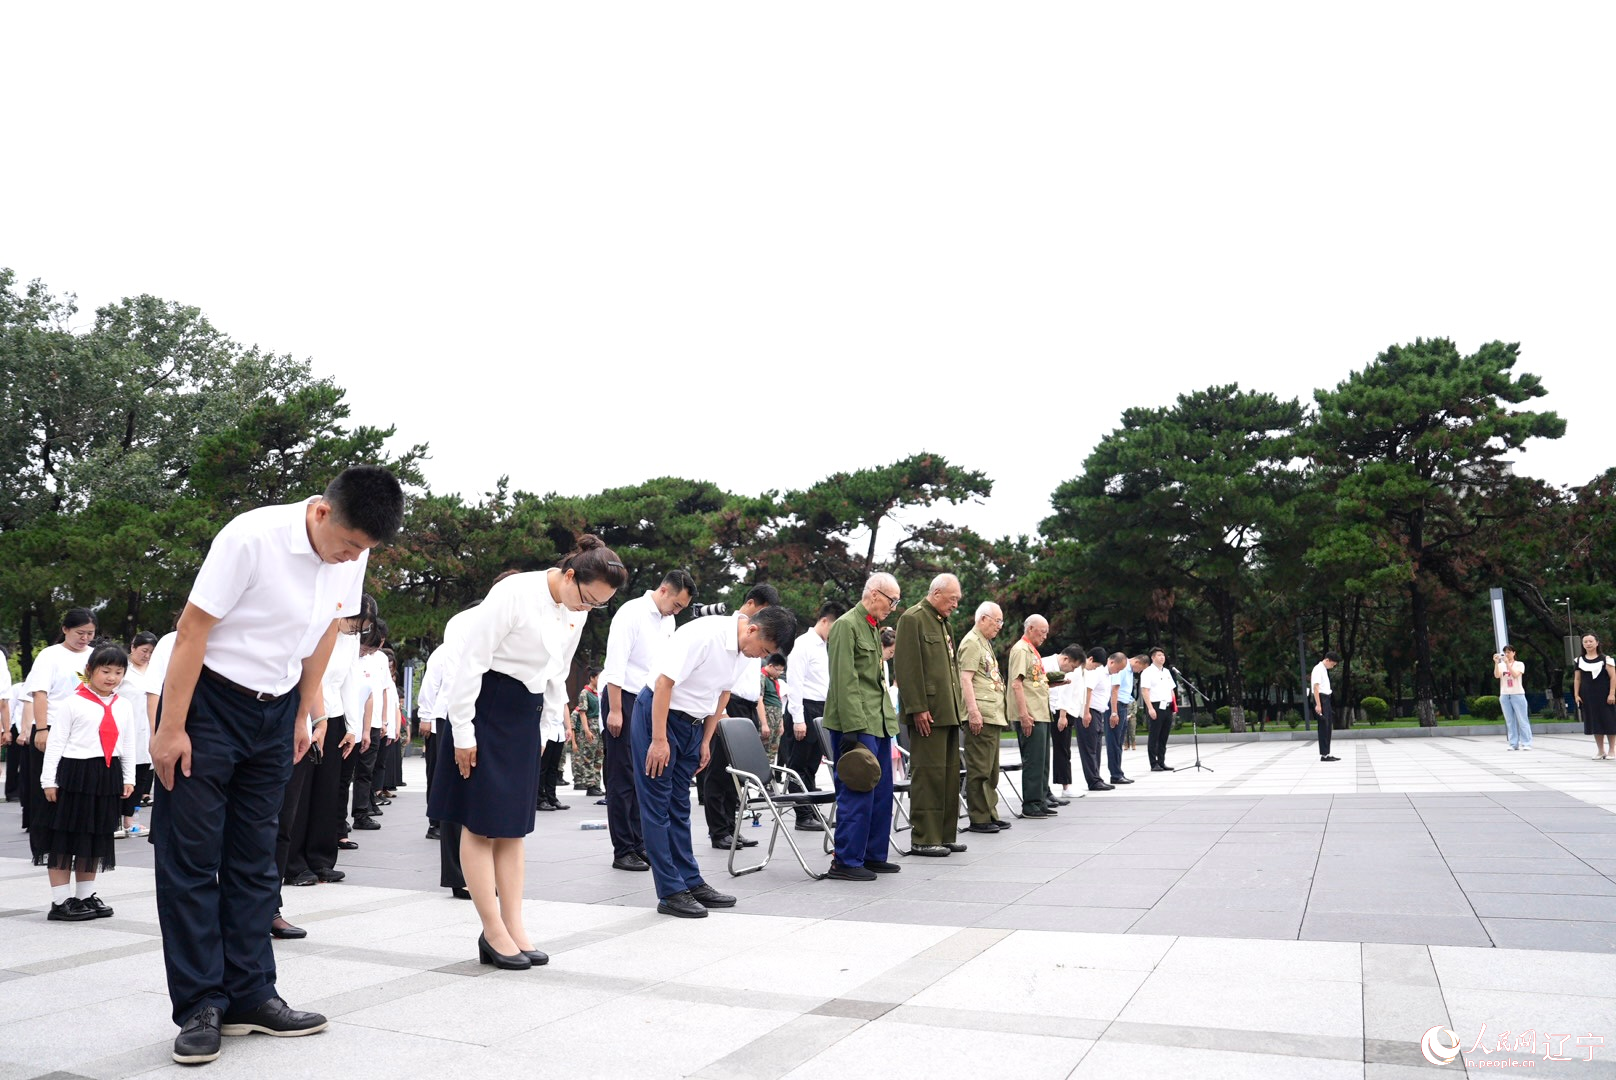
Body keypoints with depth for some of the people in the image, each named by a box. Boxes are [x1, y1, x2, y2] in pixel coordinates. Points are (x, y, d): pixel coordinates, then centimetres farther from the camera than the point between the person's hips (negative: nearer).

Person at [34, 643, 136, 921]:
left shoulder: (123, 706, 8)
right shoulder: (73, 703, -6)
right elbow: (56, 742, -7)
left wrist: (128, 778, 10)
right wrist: (49, 779, -10)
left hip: (107, 776, 5)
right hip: (73, 773, -5)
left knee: (95, 838, 14)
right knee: (63, 838, 2)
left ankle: (85, 896, 25)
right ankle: (60, 902, 9)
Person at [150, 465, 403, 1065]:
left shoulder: (351, 558, -6)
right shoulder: (251, 538, -24)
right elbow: (193, 629, -19)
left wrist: (301, 717, 11)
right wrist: (171, 729, -16)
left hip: (275, 710, 6)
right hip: (207, 700, -5)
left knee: (254, 860, 9)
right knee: (191, 858, -1)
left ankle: (250, 997, 17)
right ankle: (200, 1007, 9)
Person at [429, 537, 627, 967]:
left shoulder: (577, 612, 3)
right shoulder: (515, 593, -20)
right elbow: (471, 659, -19)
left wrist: (551, 721, 11)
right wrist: (463, 732, -16)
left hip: (526, 714, 7)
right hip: (486, 706, -7)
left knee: (513, 826, 9)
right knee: (481, 824, 0)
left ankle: (514, 927, 14)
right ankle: (494, 931, 7)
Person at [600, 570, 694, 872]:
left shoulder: (668, 621, 11)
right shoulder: (631, 613, -12)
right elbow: (615, 665, -16)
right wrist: (615, 711, -18)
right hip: (624, 700, -7)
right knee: (622, 779, -1)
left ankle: (639, 845, 19)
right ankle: (623, 851, 6)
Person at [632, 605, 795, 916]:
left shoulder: (746, 653, -2)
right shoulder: (704, 634, -27)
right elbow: (664, 682, -26)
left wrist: (706, 741, 11)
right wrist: (659, 740, -24)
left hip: (692, 723, 8)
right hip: (658, 713, -8)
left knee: (679, 805, 13)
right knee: (657, 805, -3)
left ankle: (691, 882, 18)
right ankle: (670, 892, 0)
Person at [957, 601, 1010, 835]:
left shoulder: (985, 643, 22)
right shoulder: (971, 642, -8)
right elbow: (965, 679, -16)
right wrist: (973, 712, -23)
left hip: (993, 715, 10)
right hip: (980, 716, -10)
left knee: (991, 769, 14)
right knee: (979, 769, -6)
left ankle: (990, 815, 20)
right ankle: (978, 819, -1)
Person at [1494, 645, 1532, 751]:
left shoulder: (1519, 664, 3)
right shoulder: (1501, 665, 11)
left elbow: (1515, 675, -15)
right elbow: (1496, 676, -7)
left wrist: (1507, 663, -20)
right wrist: (1496, 663, -16)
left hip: (1517, 694, -3)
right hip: (1504, 695, 3)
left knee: (1522, 720, -3)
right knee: (1510, 721, 2)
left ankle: (1526, 743, -2)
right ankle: (1514, 744, 3)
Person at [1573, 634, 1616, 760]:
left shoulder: (1605, 659, -3)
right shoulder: (1579, 660, 8)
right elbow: (1577, 679, 10)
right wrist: (1576, 694, 3)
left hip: (1603, 696, -3)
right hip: (1587, 696, 4)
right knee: (1594, 723, 6)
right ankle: (1600, 751, 13)